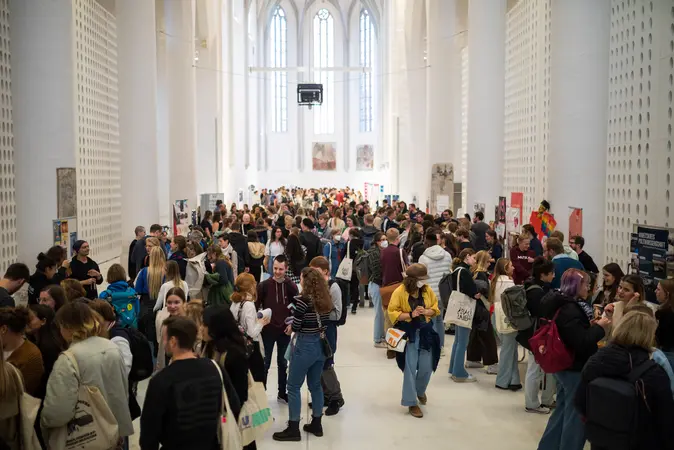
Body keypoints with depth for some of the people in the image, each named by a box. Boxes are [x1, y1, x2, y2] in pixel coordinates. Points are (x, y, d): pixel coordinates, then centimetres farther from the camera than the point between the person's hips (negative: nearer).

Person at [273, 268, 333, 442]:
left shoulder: (303, 299, -18)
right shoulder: (325, 300, 4)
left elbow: (295, 327, -13)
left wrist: (292, 320, 6)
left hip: (305, 346, -7)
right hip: (320, 345, 7)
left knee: (293, 387, 4)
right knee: (315, 385, 17)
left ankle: (293, 429, 8)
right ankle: (316, 424, 26)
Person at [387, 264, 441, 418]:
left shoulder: (427, 290, -1)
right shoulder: (400, 292, -14)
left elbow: (435, 309, 7)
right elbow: (392, 312, -12)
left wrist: (425, 311, -15)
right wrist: (410, 315, -23)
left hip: (425, 331, 4)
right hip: (408, 333, -4)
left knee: (427, 367, 9)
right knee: (410, 368, -1)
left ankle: (420, 391, 40)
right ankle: (412, 402, 11)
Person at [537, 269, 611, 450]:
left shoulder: (562, 304, 7)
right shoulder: (570, 310, -24)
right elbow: (581, 344, -26)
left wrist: (590, 325, 4)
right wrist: (599, 327, -15)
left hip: (564, 366, 10)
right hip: (575, 369, -10)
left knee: (562, 411, 21)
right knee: (576, 416, 4)